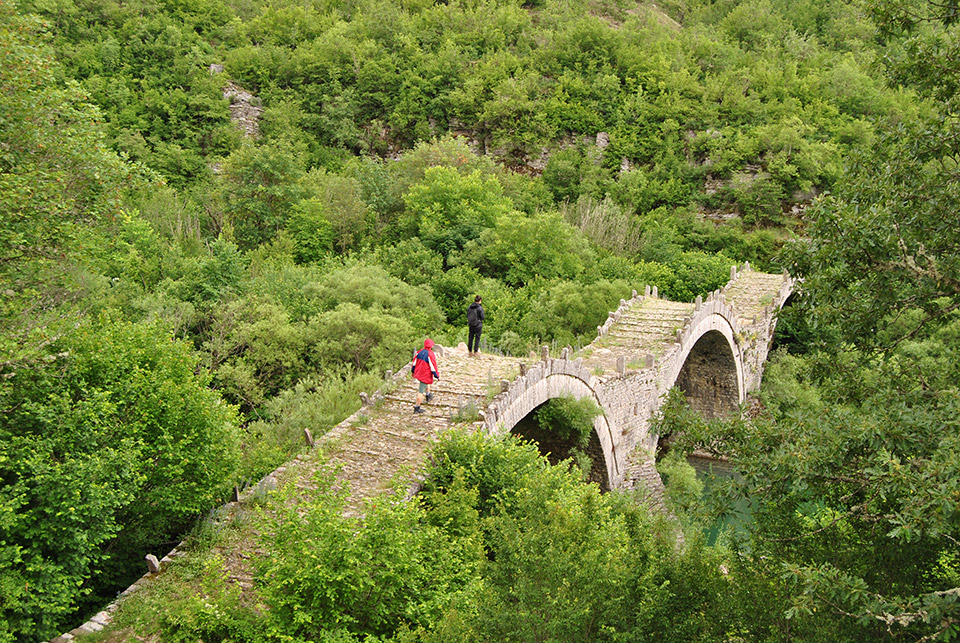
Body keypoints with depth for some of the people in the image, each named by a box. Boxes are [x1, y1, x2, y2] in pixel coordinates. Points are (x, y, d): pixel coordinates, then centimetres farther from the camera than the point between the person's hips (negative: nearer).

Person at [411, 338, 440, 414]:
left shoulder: (420, 352, 1)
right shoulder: (430, 354, -21)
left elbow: (414, 362, 11)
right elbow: (433, 367, -18)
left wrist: (413, 371, 25)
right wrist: (437, 376, -6)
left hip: (418, 373, 8)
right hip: (425, 375, -8)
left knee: (427, 383, 36)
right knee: (421, 391, -1)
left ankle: (428, 395, 54)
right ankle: (417, 408, 4)